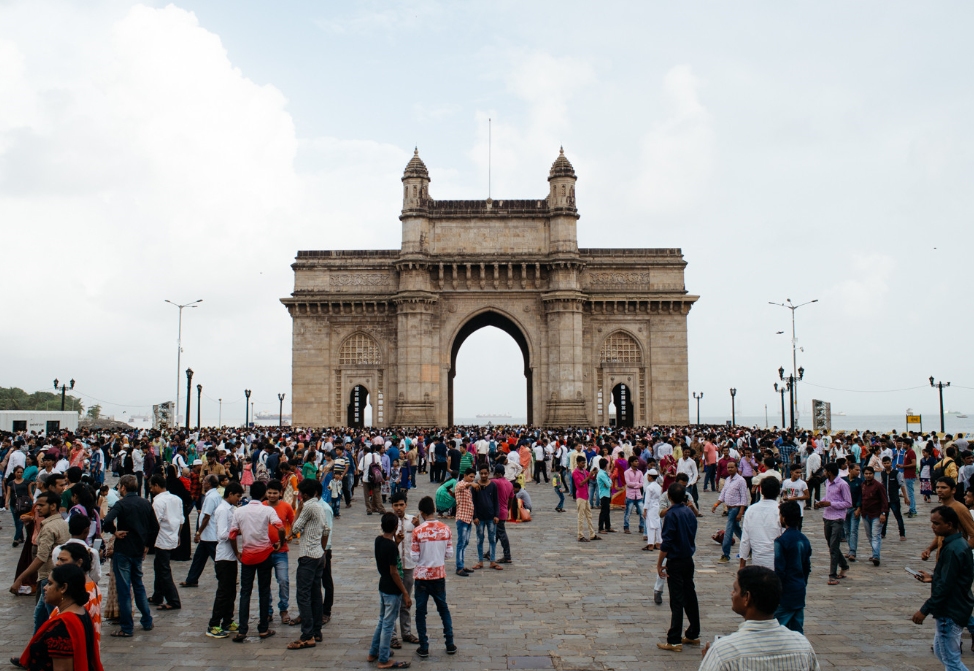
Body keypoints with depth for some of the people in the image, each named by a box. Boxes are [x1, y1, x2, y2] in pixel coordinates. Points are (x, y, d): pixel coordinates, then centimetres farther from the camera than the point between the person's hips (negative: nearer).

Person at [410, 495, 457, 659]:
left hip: (422, 575, -3)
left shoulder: (418, 531, -16)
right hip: (439, 575, 3)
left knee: (421, 611, 10)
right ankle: (450, 644, 21)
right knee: (443, 608, 18)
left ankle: (424, 648, 13)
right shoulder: (445, 529, -6)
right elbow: (449, 554, -1)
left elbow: (414, 557, -12)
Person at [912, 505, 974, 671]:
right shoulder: (959, 543, 8)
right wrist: (933, 578, 10)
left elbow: (945, 586, -25)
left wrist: (925, 610, -21)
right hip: (955, 608, 10)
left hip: (950, 613, -10)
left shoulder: (952, 550, -24)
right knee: (940, 651, 20)